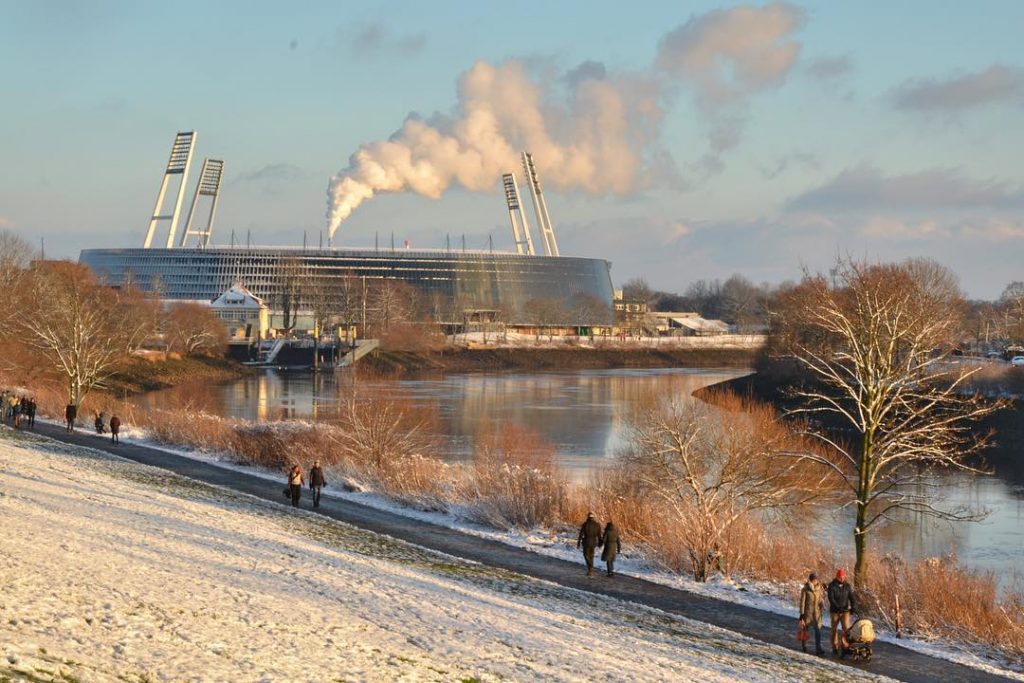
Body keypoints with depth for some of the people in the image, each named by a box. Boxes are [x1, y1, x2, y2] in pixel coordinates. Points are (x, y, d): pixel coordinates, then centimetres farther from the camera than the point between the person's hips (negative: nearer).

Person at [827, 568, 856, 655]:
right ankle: (835, 648, 15)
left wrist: (853, 606, -22)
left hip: (845, 611, 2)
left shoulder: (847, 586, 2)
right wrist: (839, 608, -26)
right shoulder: (832, 586, -7)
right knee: (834, 630, 6)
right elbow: (831, 599, -16)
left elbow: (851, 597, -3)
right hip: (834, 612, -1)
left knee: (846, 629, -10)